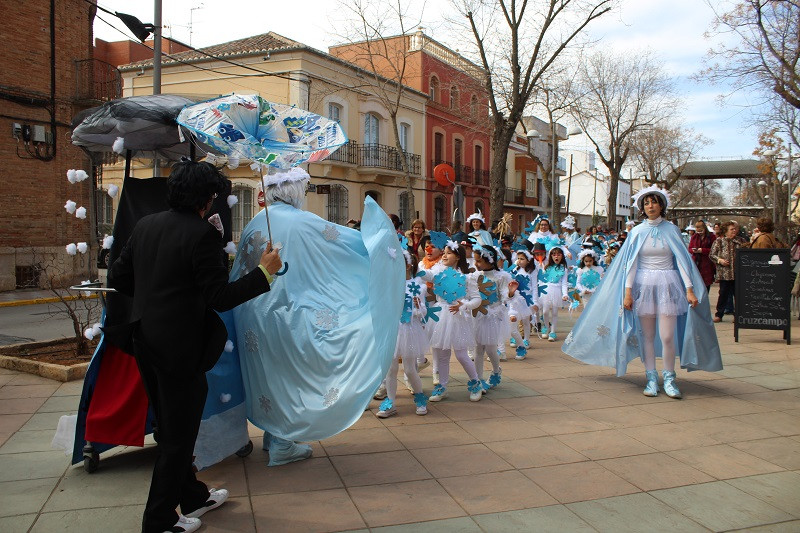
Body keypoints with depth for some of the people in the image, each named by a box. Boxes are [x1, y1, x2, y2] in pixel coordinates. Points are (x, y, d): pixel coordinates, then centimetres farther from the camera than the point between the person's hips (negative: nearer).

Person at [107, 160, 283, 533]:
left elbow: (117, 278, 10)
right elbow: (221, 297, -21)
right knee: (178, 436, 9)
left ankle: (193, 496, 40)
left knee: (170, 428, 21)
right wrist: (264, 271, -12)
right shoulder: (202, 234, -18)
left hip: (145, 341, 8)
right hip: (179, 347, -8)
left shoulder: (145, 225, 5)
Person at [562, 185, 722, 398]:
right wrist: (628, 291, -5)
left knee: (667, 336, -6)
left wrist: (689, 289, -7)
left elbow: (682, 260, 0)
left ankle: (669, 378, 9)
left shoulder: (671, 230, 3)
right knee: (647, 335, 3)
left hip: (668, 285, -1)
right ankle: (651, 378, 12)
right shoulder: (637, 232, 4)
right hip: (643, 285, 1)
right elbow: (631, 263, 1)